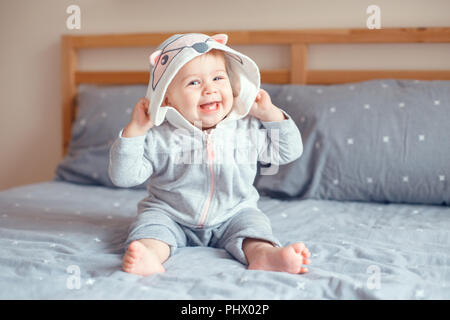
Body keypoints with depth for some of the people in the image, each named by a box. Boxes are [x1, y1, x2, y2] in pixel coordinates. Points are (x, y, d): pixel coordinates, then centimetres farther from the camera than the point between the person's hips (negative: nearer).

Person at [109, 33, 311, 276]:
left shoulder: (247, 128, -4)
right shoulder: (158, 138, -12)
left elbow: (288, 152, 5)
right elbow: (123, 177, -14)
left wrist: (271, 114, -7)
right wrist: (134, 131, -24)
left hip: (232, 214, 1)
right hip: (171, 216, -1)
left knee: (251, 222, -24)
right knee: (152, 220, -26)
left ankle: (263, 255, -50)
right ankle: (149, 253, -52)